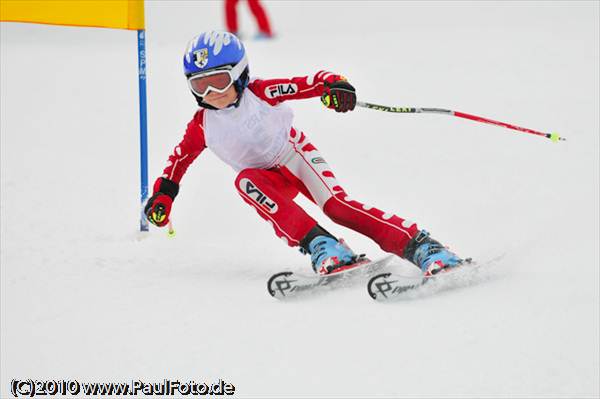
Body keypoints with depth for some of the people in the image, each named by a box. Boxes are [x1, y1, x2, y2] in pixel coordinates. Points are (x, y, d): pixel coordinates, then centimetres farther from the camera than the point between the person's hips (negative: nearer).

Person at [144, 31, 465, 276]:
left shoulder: (260, 93, -20)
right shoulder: (201, 125, -10)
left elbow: (310, 83, -25)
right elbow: (180, 158, 9)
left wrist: (336, 86, -45)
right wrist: (162, 194, 4)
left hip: (295, 156, -3)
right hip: (269, 181, 3)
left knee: (336, 205, -26)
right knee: (245, 181, -31)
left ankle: (419, 247, -32)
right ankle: (320, 246, -40)